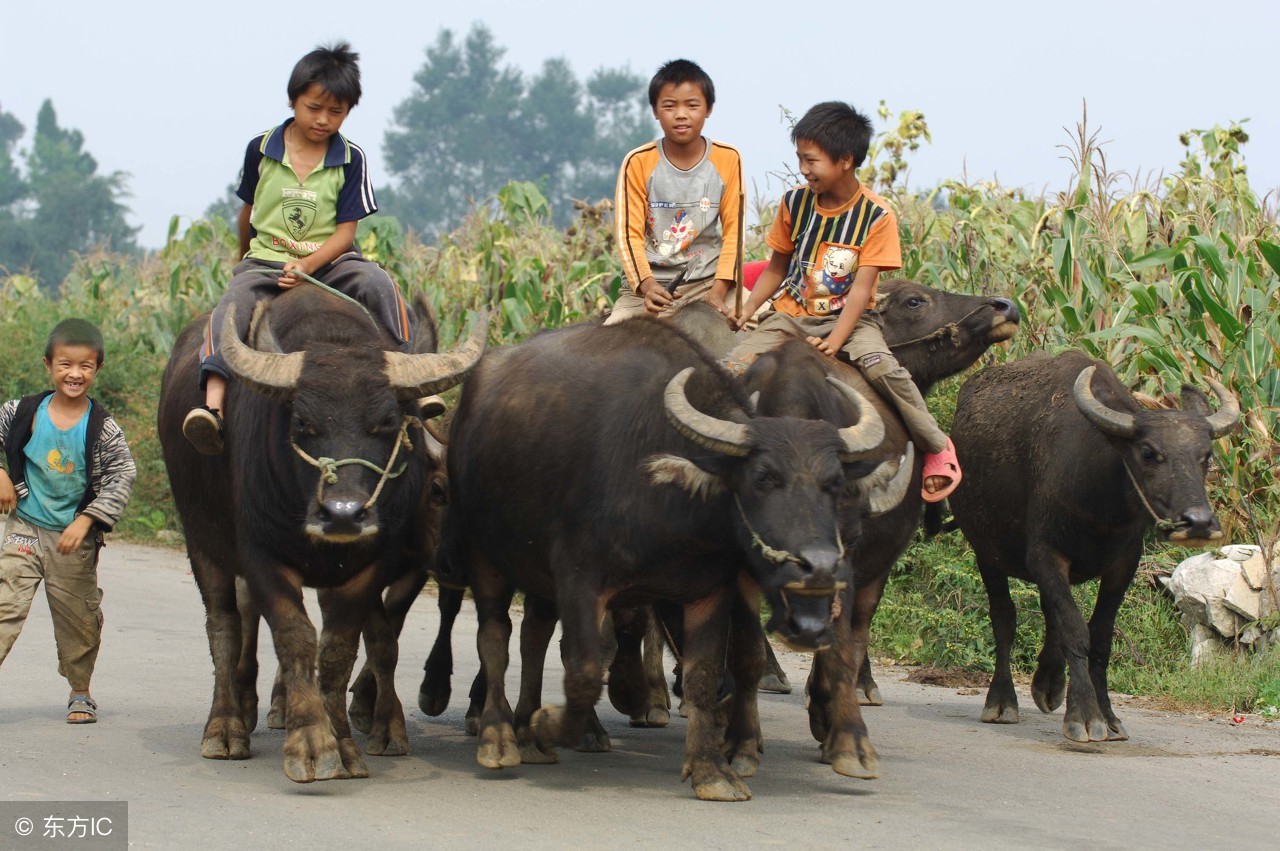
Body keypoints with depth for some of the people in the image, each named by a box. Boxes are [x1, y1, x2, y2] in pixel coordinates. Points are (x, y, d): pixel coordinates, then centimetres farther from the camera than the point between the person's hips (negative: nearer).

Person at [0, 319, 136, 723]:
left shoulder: (103, 428, -8)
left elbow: (122, 478, -9)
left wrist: (86, 520, -17)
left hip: (75, 537, 0)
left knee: (78, 617, 10)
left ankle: (80, 693, 27)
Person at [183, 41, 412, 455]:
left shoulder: (351, 158, -2)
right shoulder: (261, 149, 2)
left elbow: (345, 231, -6)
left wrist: (308, 265, -21)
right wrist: (247, 258, 26)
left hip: (329, 260, 0)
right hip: (266, 260, 0)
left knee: (377, 284, -29)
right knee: (234, 303, -29)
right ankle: (214, 403, -44)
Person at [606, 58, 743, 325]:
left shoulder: (727, 160, 1)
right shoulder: (638, 163, -2)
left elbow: (733, 231, 2)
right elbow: (629, 234, -4)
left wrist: (719, 291, -11)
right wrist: (647, 285, -21)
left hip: (708, 281, 1)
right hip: (651, 284, -1)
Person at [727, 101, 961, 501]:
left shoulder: (876, 216, -10)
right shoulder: (794, 204, 1)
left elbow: (861, 288, -14)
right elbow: (777, 268, 10)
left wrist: (835, 341, -25)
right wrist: (745, 312, -3)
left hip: (850, 318, -3)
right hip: (791, 315, 4)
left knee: (880, 365, -33)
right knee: (732, 368, -20)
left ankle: (937, 447, -16)